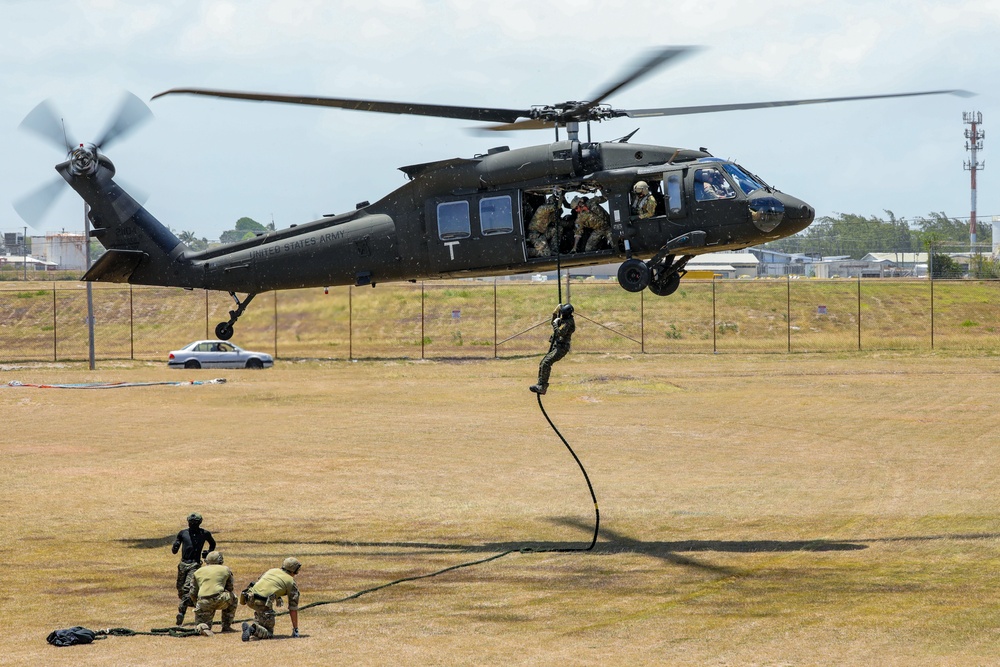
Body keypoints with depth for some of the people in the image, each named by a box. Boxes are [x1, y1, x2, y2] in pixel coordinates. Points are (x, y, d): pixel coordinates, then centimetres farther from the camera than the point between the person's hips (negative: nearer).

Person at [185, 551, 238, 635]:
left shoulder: (197, 572, 23)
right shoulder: (225, 570, 19)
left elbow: (192, 593, 18)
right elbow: (230, 588, 27)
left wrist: (196, 605, 32)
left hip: (203, 602, 1)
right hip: (219, 599, -1)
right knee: (233, 598, 30)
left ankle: (203, 626, -15)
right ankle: (226, 626, 26)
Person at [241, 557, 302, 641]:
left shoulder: (272, 570, 26)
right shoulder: (292, 583, 13)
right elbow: (293, 608, 14)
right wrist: (295, 629, 20)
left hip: (249, 598, 6)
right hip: (263, 602, -6)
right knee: (268, 633, 5)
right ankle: (253, 629, -24)